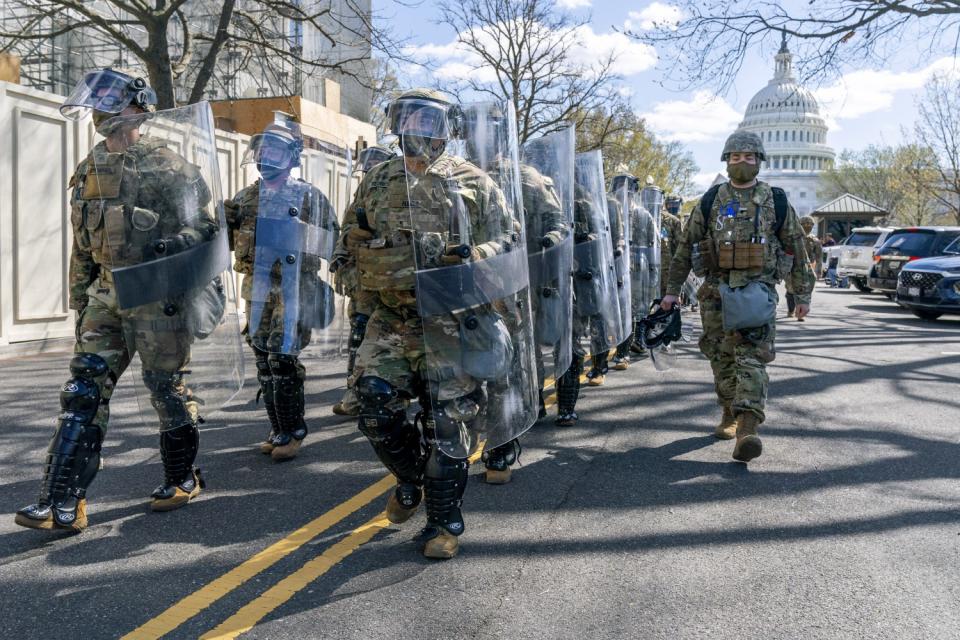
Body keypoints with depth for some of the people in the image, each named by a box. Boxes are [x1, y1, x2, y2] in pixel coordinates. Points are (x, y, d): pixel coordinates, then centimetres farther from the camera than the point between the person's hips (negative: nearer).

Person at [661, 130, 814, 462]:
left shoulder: (777, 203, 5)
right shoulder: (710, 202, 6)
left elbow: (797, 250, 11)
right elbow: (685, 247, 9)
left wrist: (803, 294, 11)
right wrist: (672, 290, 6)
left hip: (758, 292, -2)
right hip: (717, 291, 2)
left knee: (752, 359, -12)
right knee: (722, 359, 9)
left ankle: (747, 430, -22)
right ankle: (730, 415, 29)